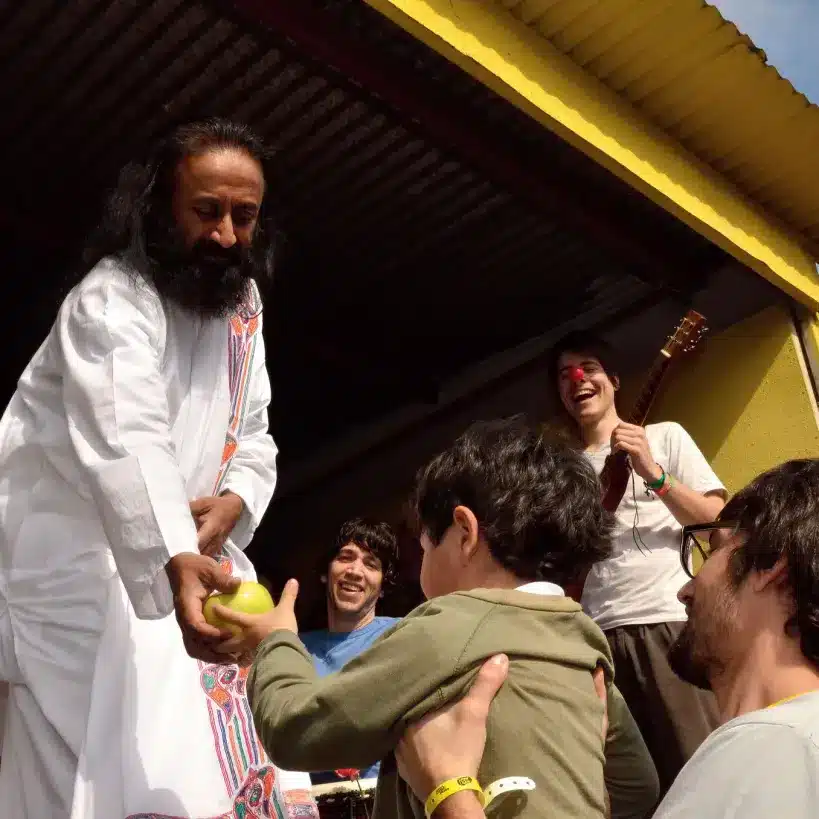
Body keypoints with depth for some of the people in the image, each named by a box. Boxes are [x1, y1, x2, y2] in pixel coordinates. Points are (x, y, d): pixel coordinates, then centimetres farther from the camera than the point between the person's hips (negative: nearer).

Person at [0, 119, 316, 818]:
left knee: (248, 759, 6)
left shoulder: (243, 301, 9)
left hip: (189, 548, 7)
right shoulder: (113, 296, -16)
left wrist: (234, 503, -12)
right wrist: (176, 563, -49)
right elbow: (126, 441, -34)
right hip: (74, 562, -7)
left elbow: (253, 435, 10)